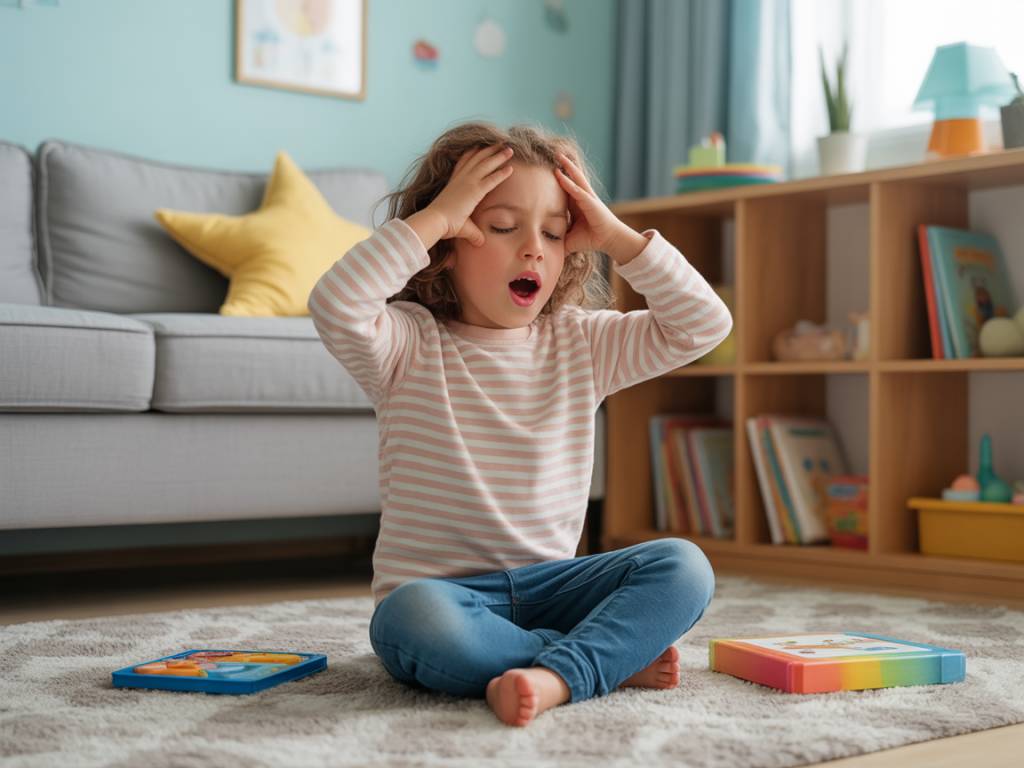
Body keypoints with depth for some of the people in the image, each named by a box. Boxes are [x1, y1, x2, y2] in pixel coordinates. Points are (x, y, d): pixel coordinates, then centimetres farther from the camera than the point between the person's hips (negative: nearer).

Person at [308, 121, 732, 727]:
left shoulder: (582, 344, 8)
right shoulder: (409, 348, -4)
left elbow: (704, 326, 2)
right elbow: (336, 307, -25)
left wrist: (617, 236, -3)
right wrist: (435, 216, -20)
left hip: (547, 586, 4)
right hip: (441, 586, -3)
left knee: (683, 566, -18)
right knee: (416, 620, -38)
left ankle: (559, 677, -35)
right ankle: (616, 657, -23)